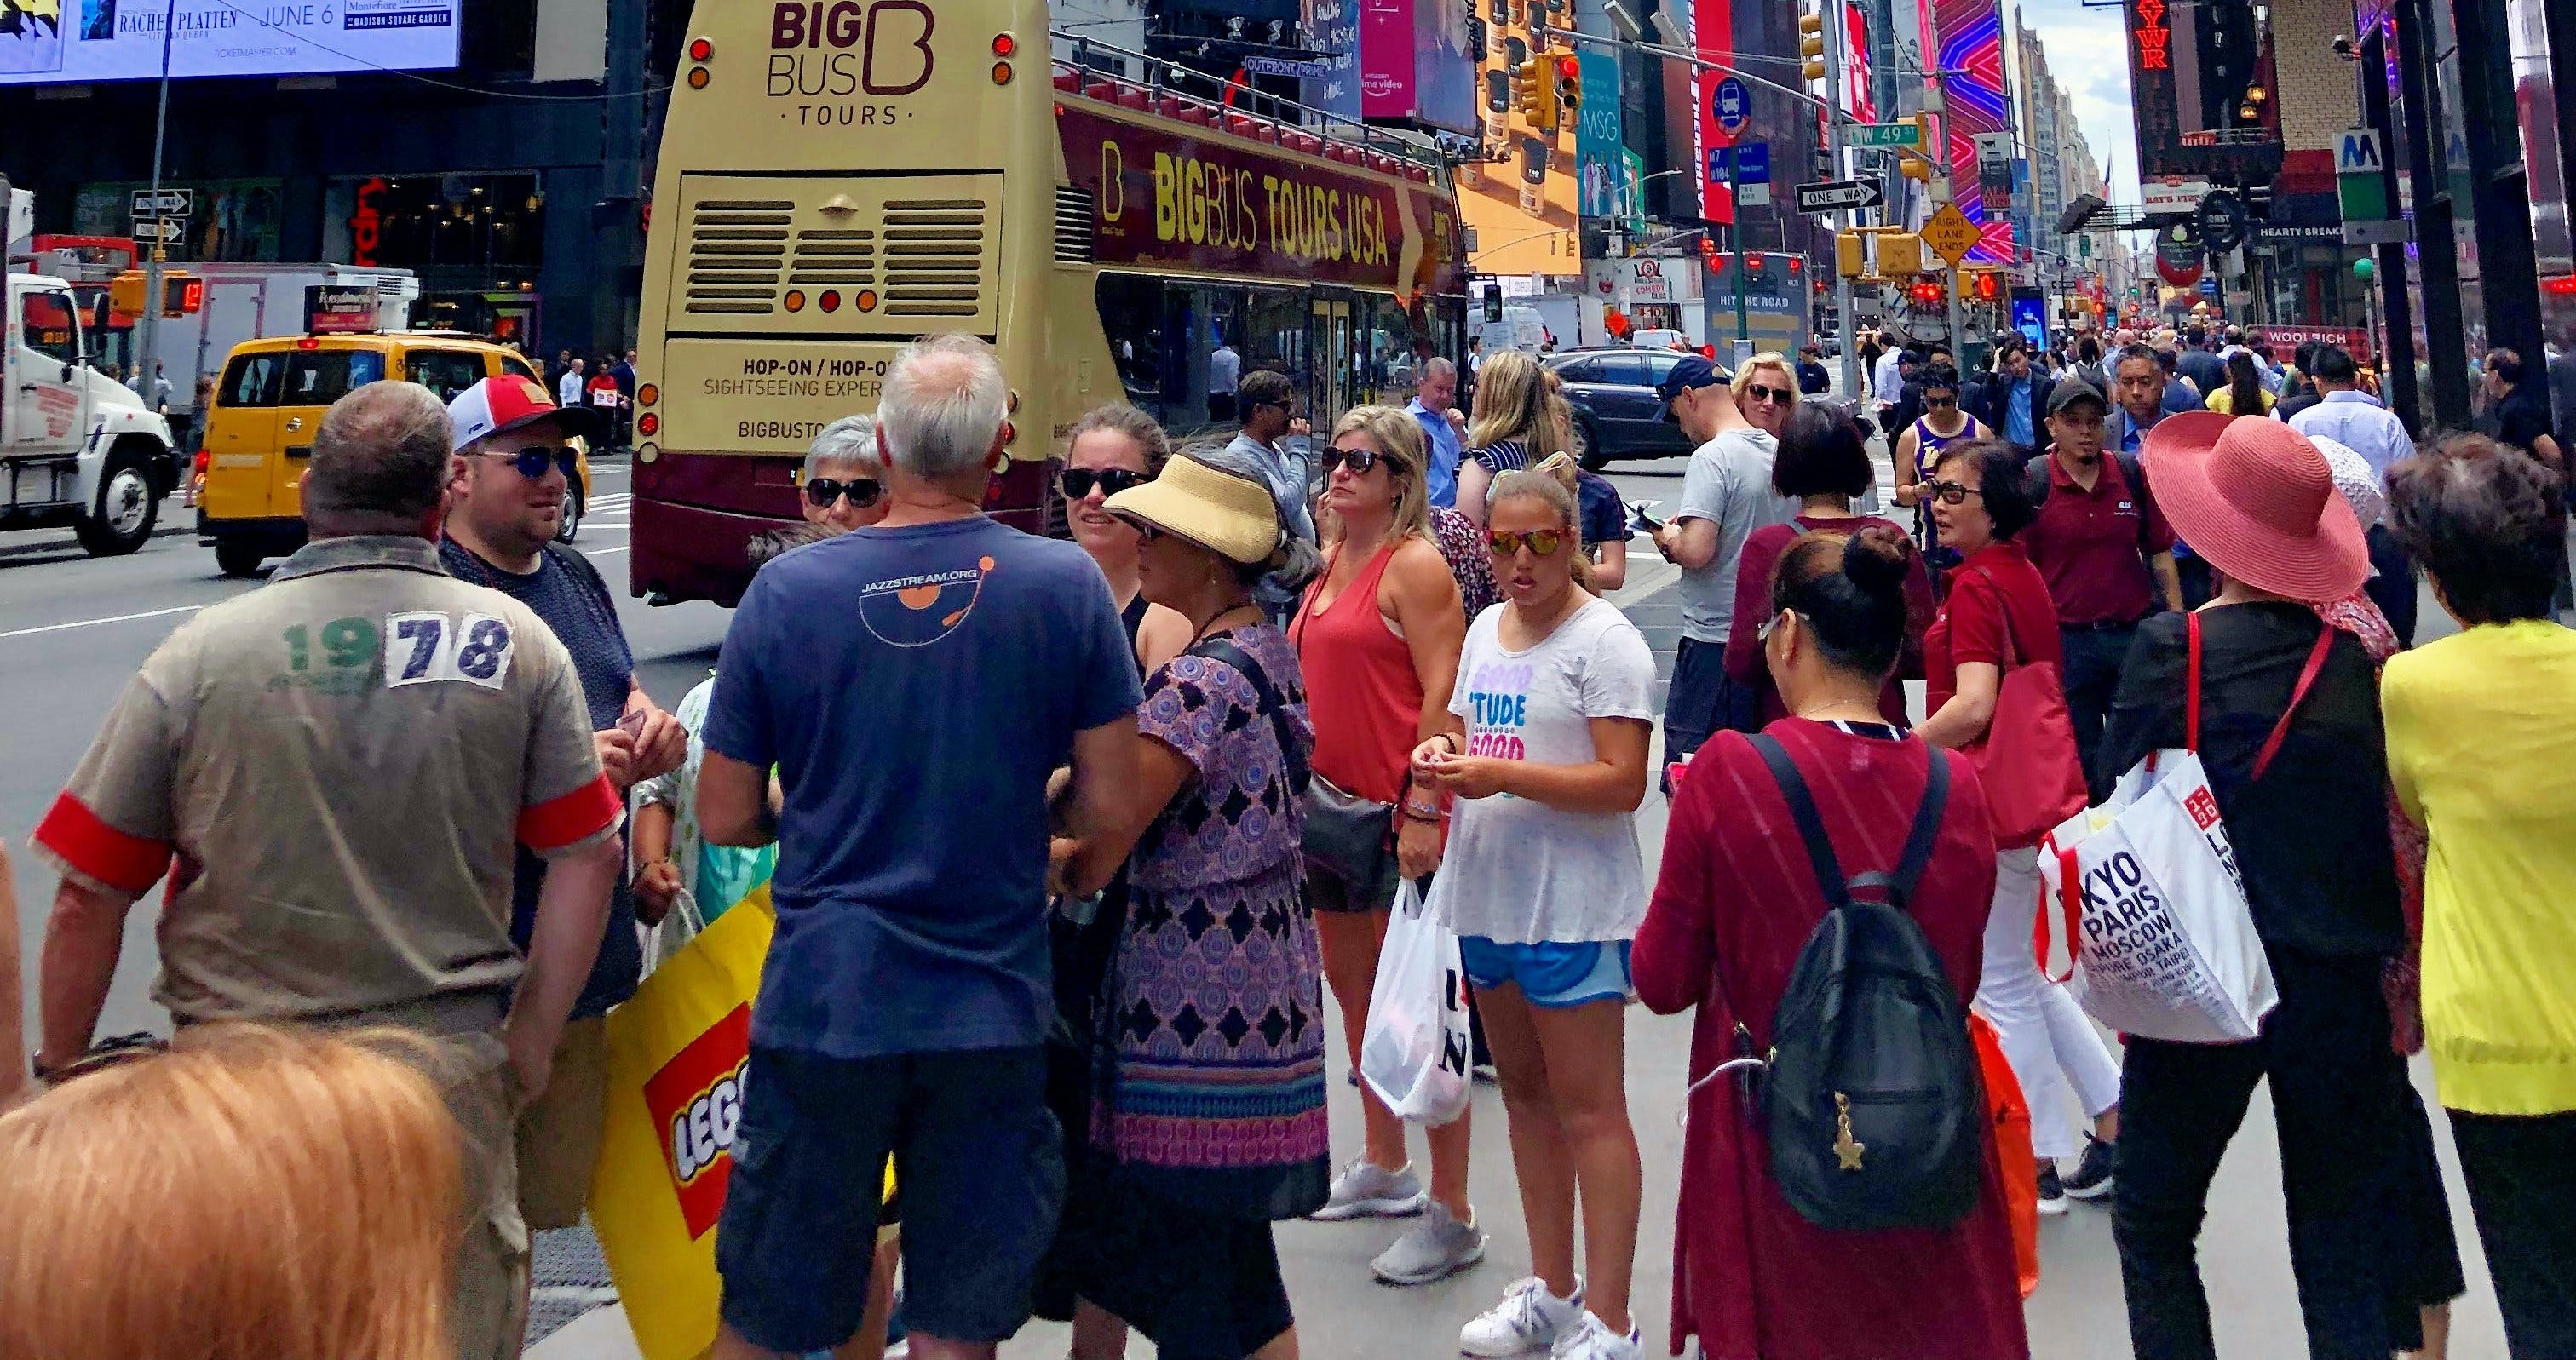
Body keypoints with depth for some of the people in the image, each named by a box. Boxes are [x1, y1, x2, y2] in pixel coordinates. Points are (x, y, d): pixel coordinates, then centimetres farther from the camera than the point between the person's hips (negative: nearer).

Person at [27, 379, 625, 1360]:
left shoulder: (201, 654, -6)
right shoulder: (515, 641, -3)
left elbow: (88, 897, -2)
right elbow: (587, 856, -2)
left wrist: (61, 1071, 11)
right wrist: (530, 1042, 6)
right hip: (450, 1071, 1)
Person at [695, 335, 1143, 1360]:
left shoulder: (783, 591, -7)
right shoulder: (1068, 586, -7)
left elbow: (725, 818, -1)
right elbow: (1108, 803, -5)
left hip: (819, 1005, 0)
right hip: (991, 1008, 0)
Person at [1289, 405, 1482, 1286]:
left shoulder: (1414, 565, -12)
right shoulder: (1332, 563, 14)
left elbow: (1443, 694, -18)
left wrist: (1423, 813, -23)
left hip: (1398, 814, -9)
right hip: (1332, 806, 9)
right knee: (1353, 989, 18)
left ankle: (1451, 1218, 5)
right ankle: (1382, 1168, 35)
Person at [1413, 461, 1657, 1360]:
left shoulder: (1605, 641, -12)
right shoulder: (1486, 627, 13)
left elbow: (1622, 781, -18)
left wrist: (1502, 776, -24)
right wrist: (1440, 757, -1)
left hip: (1573, 907, -8)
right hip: (1487, 894, 8)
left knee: (1589, 1108, -1)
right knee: (1523, 1093, 16)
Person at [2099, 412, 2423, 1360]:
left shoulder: (2174, 648, -11)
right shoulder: (2365, 659, -2)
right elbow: (2396, 830, 5)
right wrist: (2393, 976, 16)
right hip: (2345, 988, 3)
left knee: (2152, 1225, 13)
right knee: (2344, 1249, 13)